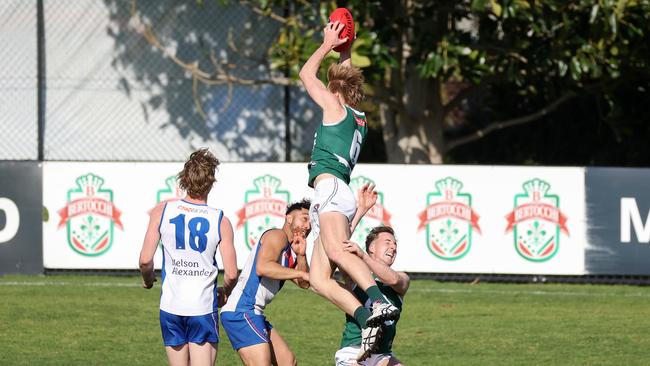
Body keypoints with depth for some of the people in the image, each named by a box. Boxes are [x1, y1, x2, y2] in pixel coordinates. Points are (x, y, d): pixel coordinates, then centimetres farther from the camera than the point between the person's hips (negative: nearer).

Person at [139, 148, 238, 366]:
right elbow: (231, 274, -6)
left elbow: (145, 260, -6)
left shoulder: (161, 212, -2)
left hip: (170, 308, 2)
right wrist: (224, 292, 16)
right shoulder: (221, 221, -5)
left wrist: (148, 279, 16)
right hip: (204, 308, -2)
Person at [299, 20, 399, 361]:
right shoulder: (359, 119, 27)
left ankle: (379, 302, -54)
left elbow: (306, 74, 15)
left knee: (335, 249, -34)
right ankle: (367, 320, -22)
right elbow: (345, 79, 47)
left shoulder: (335, 107, 6)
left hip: (331, 189, -9)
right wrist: (344, 52, 48)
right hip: (331, 197, 9)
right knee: (318, 279, -5)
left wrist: (328, 44, 25)